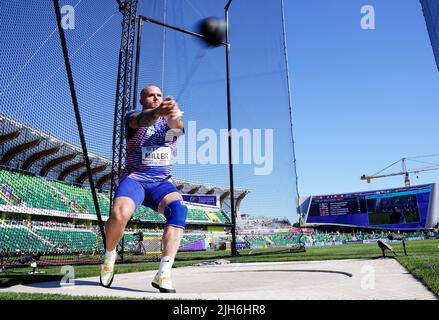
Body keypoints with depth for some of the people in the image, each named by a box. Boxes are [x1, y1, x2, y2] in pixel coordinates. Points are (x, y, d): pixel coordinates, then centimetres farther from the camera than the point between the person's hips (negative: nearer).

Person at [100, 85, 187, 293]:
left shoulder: (170, 122, 12)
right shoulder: (132, 117, 4)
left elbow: (177, 126, -15)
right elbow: (142, 120, -23)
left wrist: (173, 114, -41)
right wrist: (157, 112, -47)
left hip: (162, 183, 2)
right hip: (133, 179, -2)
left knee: (179, 209, -29)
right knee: (120, 214, -30)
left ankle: (163, 275, -29)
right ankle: (109, 255, 2)